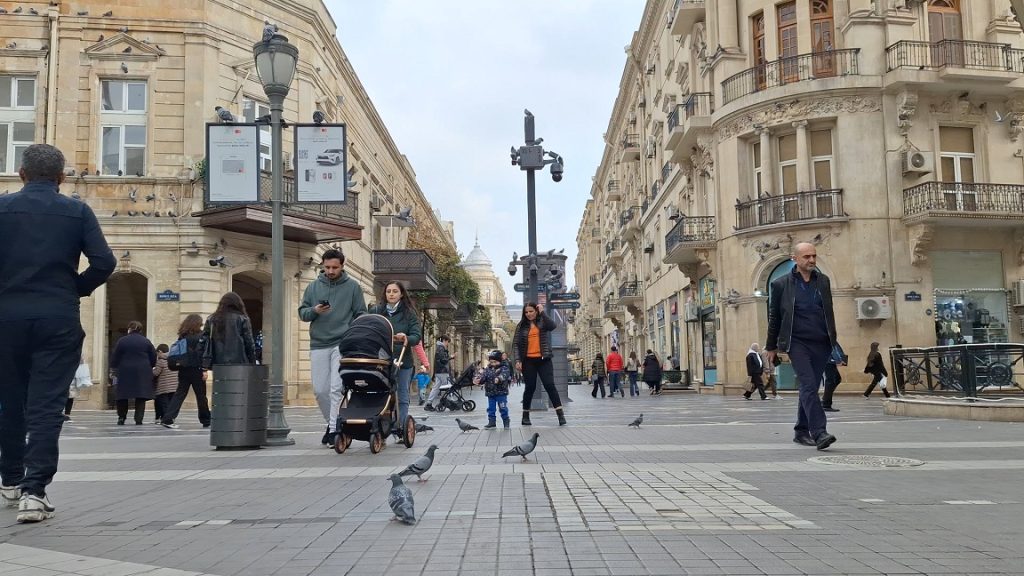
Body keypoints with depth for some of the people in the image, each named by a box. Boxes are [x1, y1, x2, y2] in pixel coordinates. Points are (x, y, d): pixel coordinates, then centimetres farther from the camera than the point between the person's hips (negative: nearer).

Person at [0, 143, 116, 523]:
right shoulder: (77, 211, 1)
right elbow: (104, 262, -8)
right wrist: (76, 289, 8)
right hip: (59, 319, -1)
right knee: (47, 406, 0)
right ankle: (34, 490, -8)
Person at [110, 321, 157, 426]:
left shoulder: (122, 341, 0)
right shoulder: (146, 341, 4)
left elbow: (115, 358, 1)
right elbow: (154, 358, 6)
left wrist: (114, 367, 16)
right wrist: (148, 367, 22)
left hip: (125, 372, -1)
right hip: (143, 373, 1)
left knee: (123, 395, 11)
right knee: (141, 397, 2)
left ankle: (121, 418, 12)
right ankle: (139, 419, -5)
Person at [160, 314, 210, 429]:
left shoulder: (182, 336, 8)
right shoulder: (199, 336, -8)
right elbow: (201, 353, -15)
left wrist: (179, 365, 18)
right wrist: (204, 369, -15)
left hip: (183, 369, 5)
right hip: (196, 369, -5)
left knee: (179, 394, 6)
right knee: (201, 396, 5)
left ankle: (167, 418, -6)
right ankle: (206, 421, 15)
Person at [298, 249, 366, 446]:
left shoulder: (352, 287, 4)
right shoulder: (313, 286, 11)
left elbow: (360, 315, 5)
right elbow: (302, 312, 13)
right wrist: (314, 310, -9)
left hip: (342, 344, -3)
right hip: (318, 344, 3)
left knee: (336, 389, -10)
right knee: (320, 390, 6)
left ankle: (334, 429, -6)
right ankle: (331, 423, 24)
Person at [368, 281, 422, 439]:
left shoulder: (409, 313, 5)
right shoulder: (375, 311, 9)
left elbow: (417, 336, -2)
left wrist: (406, 339, -23)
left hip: (402, 361, -1)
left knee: (402, 396, 2)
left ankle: (401, 429, 7)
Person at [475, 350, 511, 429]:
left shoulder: (504, 368, -6)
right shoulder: (487, 369, 8)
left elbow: (504, 375, -26)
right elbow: (483, 376, -4)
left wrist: (499, 379, -48)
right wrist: (478, 379, -27)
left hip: (501, 393, -4)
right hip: (490, 393, 5)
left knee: (503, 408, 0)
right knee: (490, 408, 8)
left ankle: (506, 422, 13)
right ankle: (491, 422, 17)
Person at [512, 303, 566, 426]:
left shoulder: (543, 322, 4)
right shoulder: (521, 326, 6)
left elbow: (553, 326, -18)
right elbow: (515, 344, 3)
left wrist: (543, 313, -18)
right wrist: (517, 360, -7)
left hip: (543, 360, -1)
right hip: (528, 361, 1)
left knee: (549, 385, -8)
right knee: (530, 387, 4)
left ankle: (560, 414, -9)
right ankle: (525, 415, 16)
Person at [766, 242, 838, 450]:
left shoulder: (823, 281, 12)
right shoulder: (781, 284, 1)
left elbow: (829, 313, 20)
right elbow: (774, 316, 7)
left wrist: (833, 340, 17)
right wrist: (772, 346, 10)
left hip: (821, 343, 4)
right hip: (797, 342, -4)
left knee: (809, 388, 9)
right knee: (808, 385, -17)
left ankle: (801, 432, 20)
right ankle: (819, 433, -22)